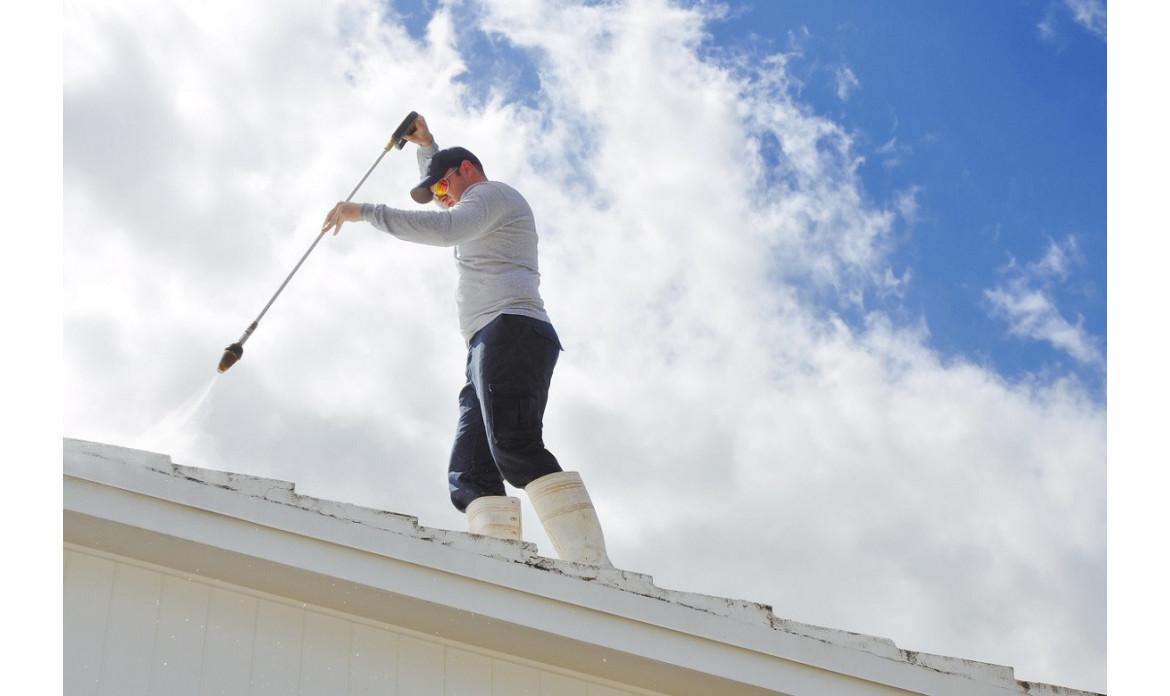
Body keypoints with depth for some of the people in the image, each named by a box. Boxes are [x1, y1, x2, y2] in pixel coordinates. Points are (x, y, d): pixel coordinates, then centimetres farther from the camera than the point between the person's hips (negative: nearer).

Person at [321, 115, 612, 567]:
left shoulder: (493, 192, 10)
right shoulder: (485, 216, 40)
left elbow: (446, 228, -12)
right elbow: (451, 220, 62)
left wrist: (364, 212, -11)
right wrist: (426, 146, 51)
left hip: (511, 329, -10)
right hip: (490, 348, 10)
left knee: (515, 450, -29)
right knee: (470, 474, -9)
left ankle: (594, 571, -42)